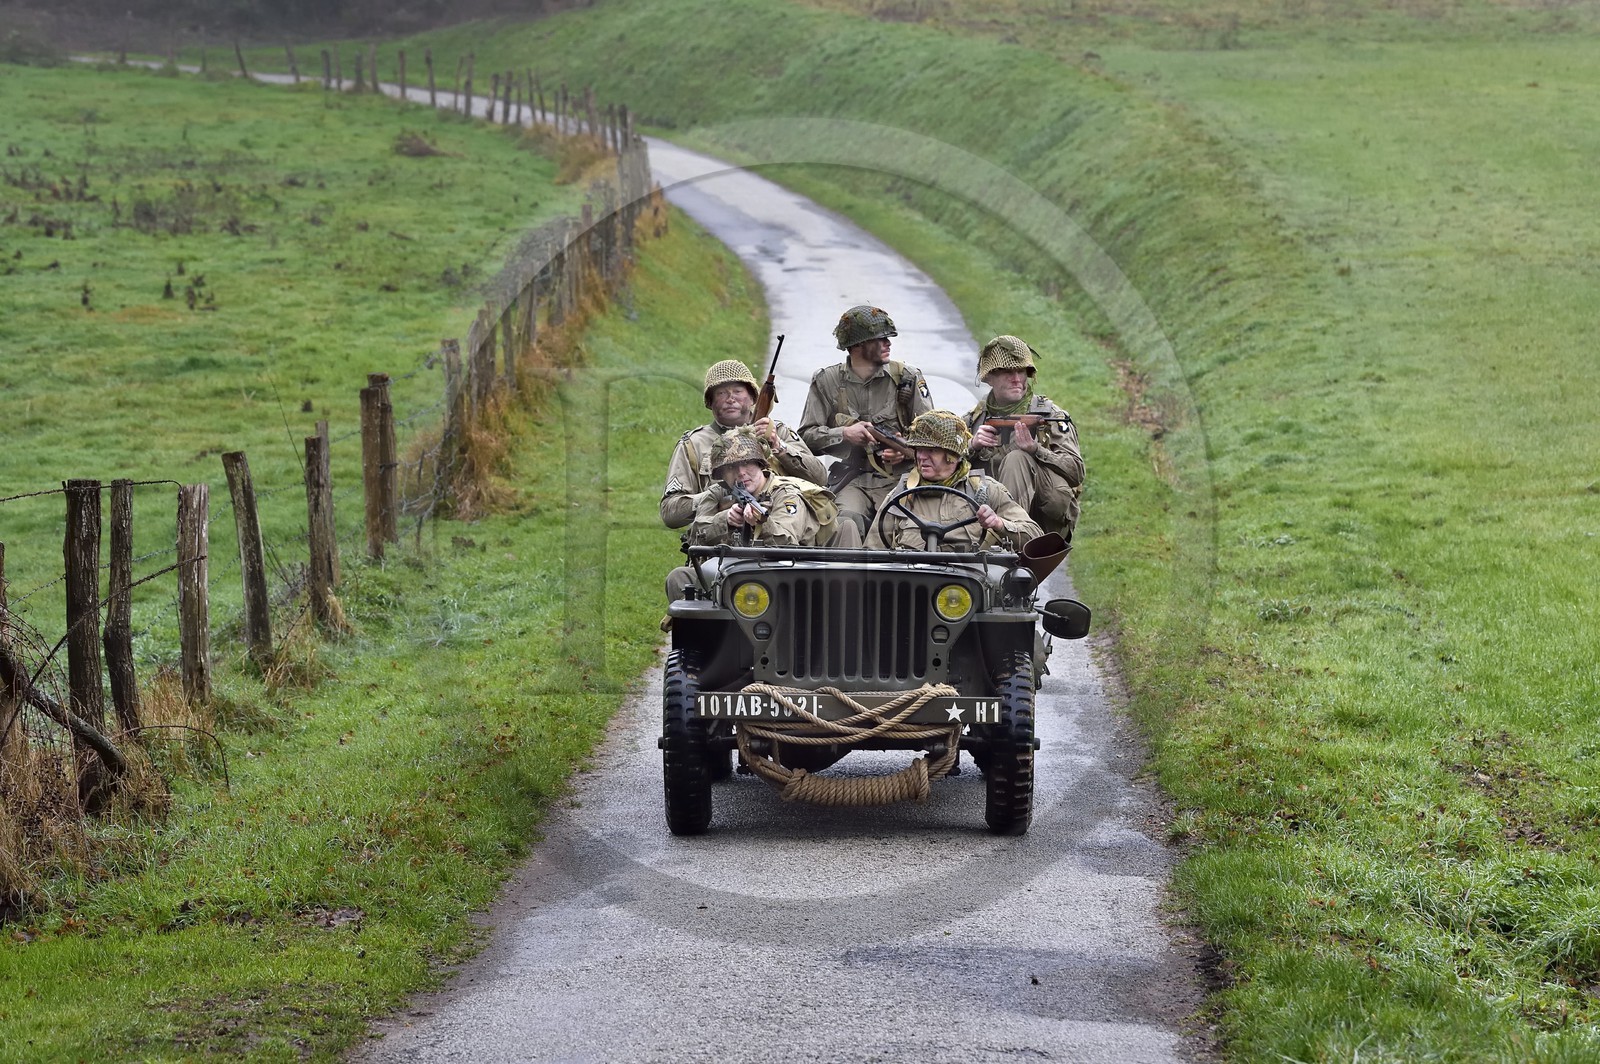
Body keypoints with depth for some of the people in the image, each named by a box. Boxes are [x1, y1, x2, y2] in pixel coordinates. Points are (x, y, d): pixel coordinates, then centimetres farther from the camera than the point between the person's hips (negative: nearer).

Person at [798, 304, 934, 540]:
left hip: (898, 478, 0)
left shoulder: (907, 378, 8)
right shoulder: (827, 381, 7)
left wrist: (907, 450, -13)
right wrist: (844, 434, -10)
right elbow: (807, 436, 7)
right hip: (850, 479, 0)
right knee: (847, 520, -31)